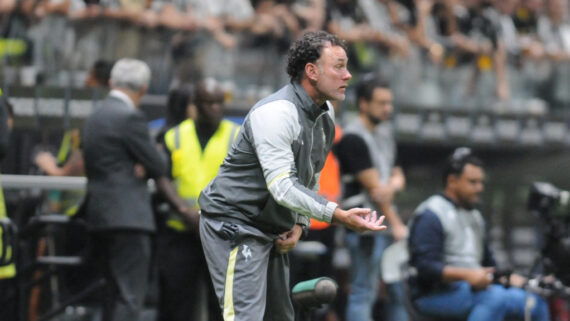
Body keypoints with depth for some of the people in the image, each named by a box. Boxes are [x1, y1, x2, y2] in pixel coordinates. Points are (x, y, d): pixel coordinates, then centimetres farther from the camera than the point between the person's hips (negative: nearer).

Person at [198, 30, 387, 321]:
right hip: (233, 227, -10)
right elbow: (282, 186, -30)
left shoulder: (325, 116, 9)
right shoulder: (275, 113, -22)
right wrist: (338, 215, -37)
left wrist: (299, 225, 4)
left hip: (272, 231, 10)